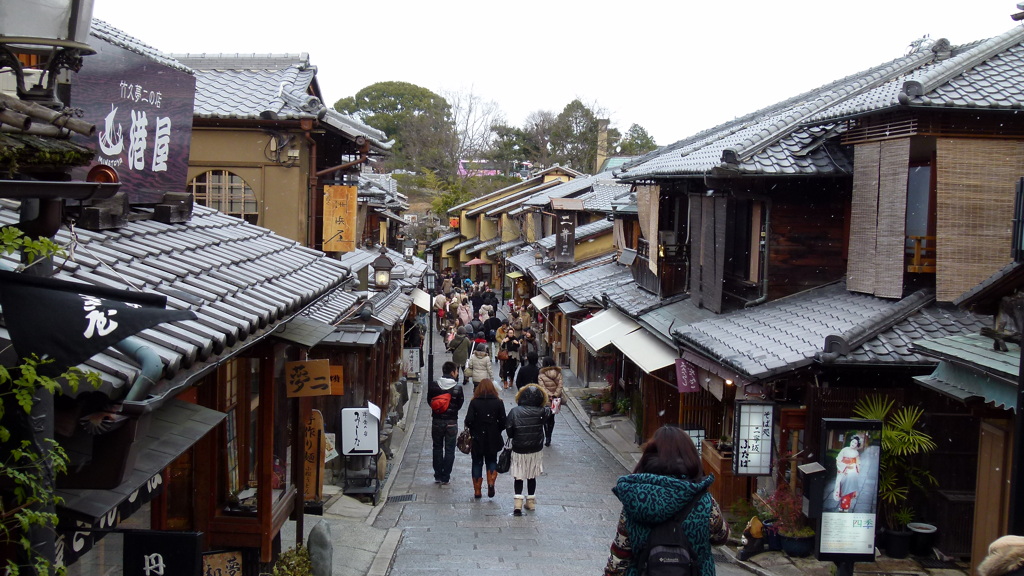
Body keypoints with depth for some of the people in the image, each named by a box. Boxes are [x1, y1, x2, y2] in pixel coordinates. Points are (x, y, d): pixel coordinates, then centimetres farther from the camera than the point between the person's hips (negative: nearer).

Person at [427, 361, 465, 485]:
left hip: (437, 421, 2)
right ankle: (445, 477, 9)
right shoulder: (457, 388, -14)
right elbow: (460, 405, -3)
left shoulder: (433, 385, -8)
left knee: (437, 448, 14)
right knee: (449, 450, 8)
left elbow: (429, 401, 1)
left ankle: (438, 476, 15)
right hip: (451, 422, -2)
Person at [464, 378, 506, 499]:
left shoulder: (474, 402, -8)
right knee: (492, 461, 17)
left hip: (477, 439, -1)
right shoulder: (498, 402, -5)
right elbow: (503, 422, -5)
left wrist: (474, 430, 7)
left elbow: (468, 421, -12)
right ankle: (491, 484, -4)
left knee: (477, 463, 11)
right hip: (493, 439, 1)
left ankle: (477, 490, 13)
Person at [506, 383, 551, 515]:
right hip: (536, 450, 2)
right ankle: (531, 502, 27)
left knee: (518, 477, 6)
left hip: (518, 450, -1)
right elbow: (549, 411, 9)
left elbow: (508, 430, -10)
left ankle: (518, 504, -6)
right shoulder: (541, 412, -13)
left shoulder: (514, 411, -14)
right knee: (532, 477, 17)